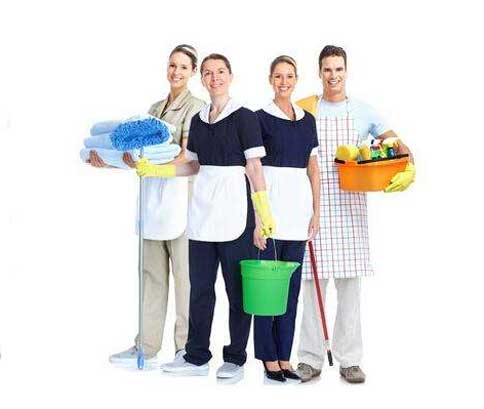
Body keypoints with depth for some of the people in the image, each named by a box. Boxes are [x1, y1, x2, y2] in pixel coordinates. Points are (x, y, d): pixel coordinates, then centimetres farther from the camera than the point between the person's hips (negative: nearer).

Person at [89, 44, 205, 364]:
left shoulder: (195, 107, -2)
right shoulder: (156, 108, 19)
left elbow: (187, 155, -14)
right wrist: (104, 155, 2)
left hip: (180, 194, -7)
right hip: (153, 194, 7)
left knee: (184, 273, -3)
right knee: (152, 272, 9)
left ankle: (188, 347, 7)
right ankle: (147, 346, 16)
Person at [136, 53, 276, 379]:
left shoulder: (244, 117, -3)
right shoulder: (198, 120, 13)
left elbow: (254, 167, -7)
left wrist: (264, 212, -13)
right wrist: (154, 170, 10)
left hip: (235, 213, -5)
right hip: (202, 211, 6)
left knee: (237, 288, 3)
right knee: (200, 287, 9)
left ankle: (235, 358, 16)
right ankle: (197, 357, 20)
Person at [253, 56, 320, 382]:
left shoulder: (308, 120, 14)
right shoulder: (261, 118, -1)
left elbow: (313, 167, 15)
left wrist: (316, 210, 7)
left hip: (299, 204, 5)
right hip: (269, 204, -5)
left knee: (292, 285, 8)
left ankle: (285, 358, 17)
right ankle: (269, 358, 9)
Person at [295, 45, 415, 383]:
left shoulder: (363, 111, 10)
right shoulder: (306, 110, 8)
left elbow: (396, 143, 7)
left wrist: (409, 168, -14)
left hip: (350, 206, 1)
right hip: (315, 203, -1)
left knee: (350, 282, 3)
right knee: (313, 281, 0)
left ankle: (349, 359, 12)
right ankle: (311, 359, 10)